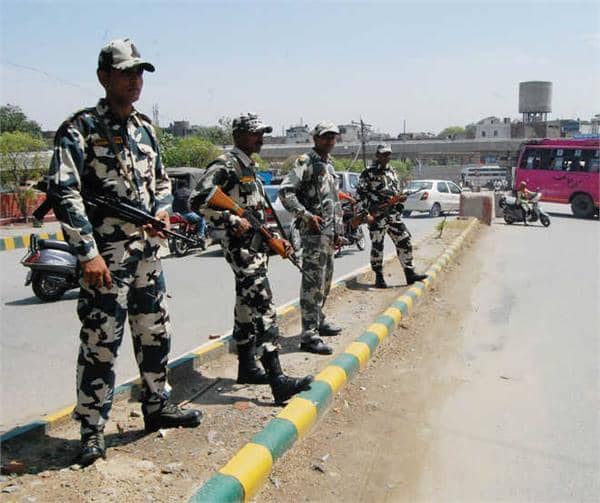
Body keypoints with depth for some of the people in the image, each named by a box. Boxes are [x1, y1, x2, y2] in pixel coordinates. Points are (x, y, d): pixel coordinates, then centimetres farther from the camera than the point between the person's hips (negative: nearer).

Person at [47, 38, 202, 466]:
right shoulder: (80, 128, -8)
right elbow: (64, 192, -15)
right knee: (101, 343, -2)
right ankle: (92, 430, 12)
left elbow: (162, 180, 23)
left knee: (156, 333, 16)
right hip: (105, 257, -7)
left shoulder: (145, 127, 13)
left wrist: (162, 211, 1)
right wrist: (88, 253, -21)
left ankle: (157, 406, 33)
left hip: (148, 251, 7)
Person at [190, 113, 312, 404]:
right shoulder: (226, 164, -10)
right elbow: (199, 201, -19)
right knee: (263, 309, -15)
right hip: (240, 246, -10)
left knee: (247, 307, 15)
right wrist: (232, 221, -21)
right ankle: (278, 381, -16)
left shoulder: (250, 167, 19)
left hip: (256, 246, 10)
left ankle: (247, 367, 26)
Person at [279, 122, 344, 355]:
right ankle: (309, 335, -10)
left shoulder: (329, 166, 20)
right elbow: (285, 191, -19)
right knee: (313, 282, -11)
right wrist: (306, 215, -22)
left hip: (329, 231, 10)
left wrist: (337, 230, 23)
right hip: (314, 231, -9)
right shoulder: (305, 162, -8)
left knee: (325, 280, 19)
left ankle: (319, 320, 34)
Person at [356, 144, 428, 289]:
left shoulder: (392, 172, 16)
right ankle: (379, 277, 13)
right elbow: (360, 194, -11)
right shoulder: (368, 173, -6)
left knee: (405, 242, 4)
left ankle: (410, 273, 12)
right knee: (377, 247, 1)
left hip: (393, 215, 6)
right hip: (376, 216, -6)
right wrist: (365, 213, -17)